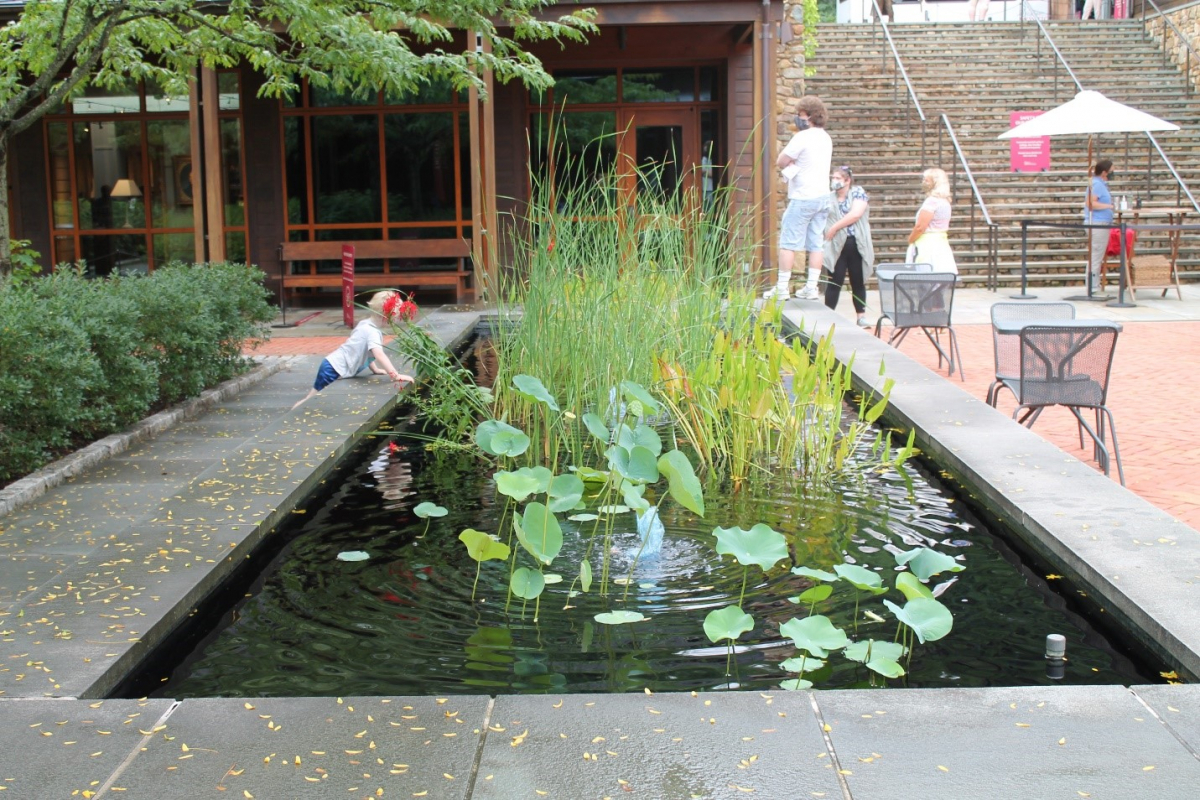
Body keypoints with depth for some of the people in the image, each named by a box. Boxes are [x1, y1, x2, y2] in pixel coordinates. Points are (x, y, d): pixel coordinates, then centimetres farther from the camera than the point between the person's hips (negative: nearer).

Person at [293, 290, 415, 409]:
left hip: (332, 366, 10)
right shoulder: (372, 332, -23)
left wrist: (375, 369, 22)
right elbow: (379, 355, -39)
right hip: (334, 370, -10)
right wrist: (395, 375, -44)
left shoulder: (366, 325, 9)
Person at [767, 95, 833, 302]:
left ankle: (781, 288, -3)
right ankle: (811, 287, 8)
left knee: (788, 243, -3)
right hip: (823, 196, 8)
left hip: (803, 198, -8)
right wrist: (795, 165, 4)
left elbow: (780, 162, -10)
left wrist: (789, 165, 6)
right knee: (816, 244, 8)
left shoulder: (802, 138, -14)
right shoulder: (826, 138, 13)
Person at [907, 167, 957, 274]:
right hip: (942, 244, 10)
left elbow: (920, 227, -17)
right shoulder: (944, 201, 15)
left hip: (928, 246, -10)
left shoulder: (931, 201, -15)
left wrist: (910, 240, 0)